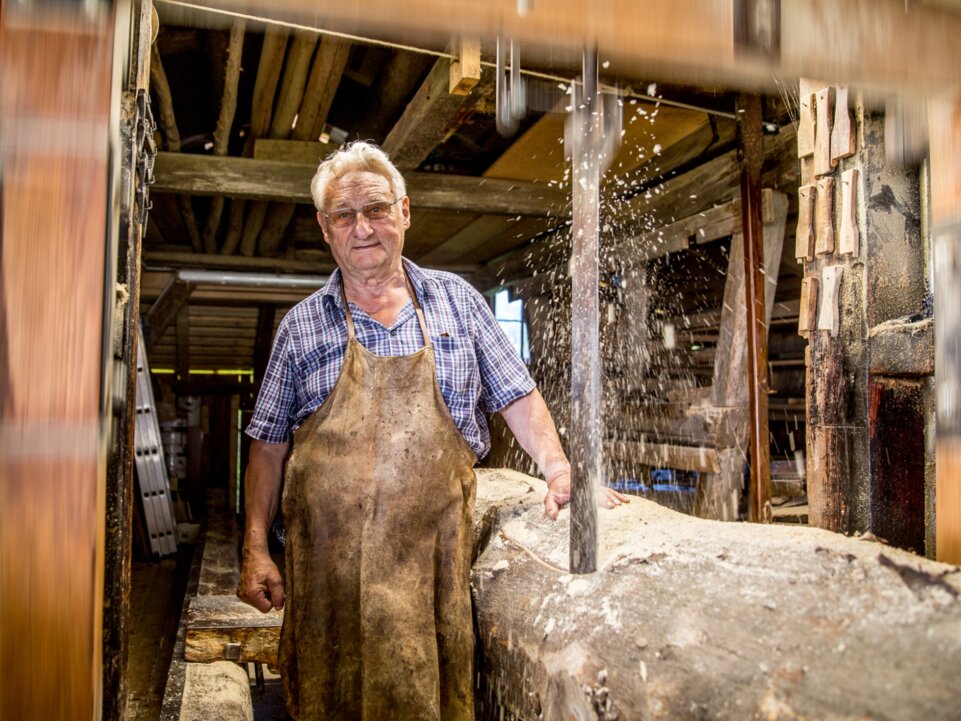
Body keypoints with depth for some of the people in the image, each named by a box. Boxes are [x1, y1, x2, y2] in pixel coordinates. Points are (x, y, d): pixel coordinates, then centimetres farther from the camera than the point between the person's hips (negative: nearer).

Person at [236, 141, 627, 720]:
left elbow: (517, 396, 6)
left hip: (434, 554, 0)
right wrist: (255, 550, 3)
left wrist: (559, 471, -7)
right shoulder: (301, 325, 5)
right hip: (329, 558, 1)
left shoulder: (456, 300, 5)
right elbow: (271, 443, 7)